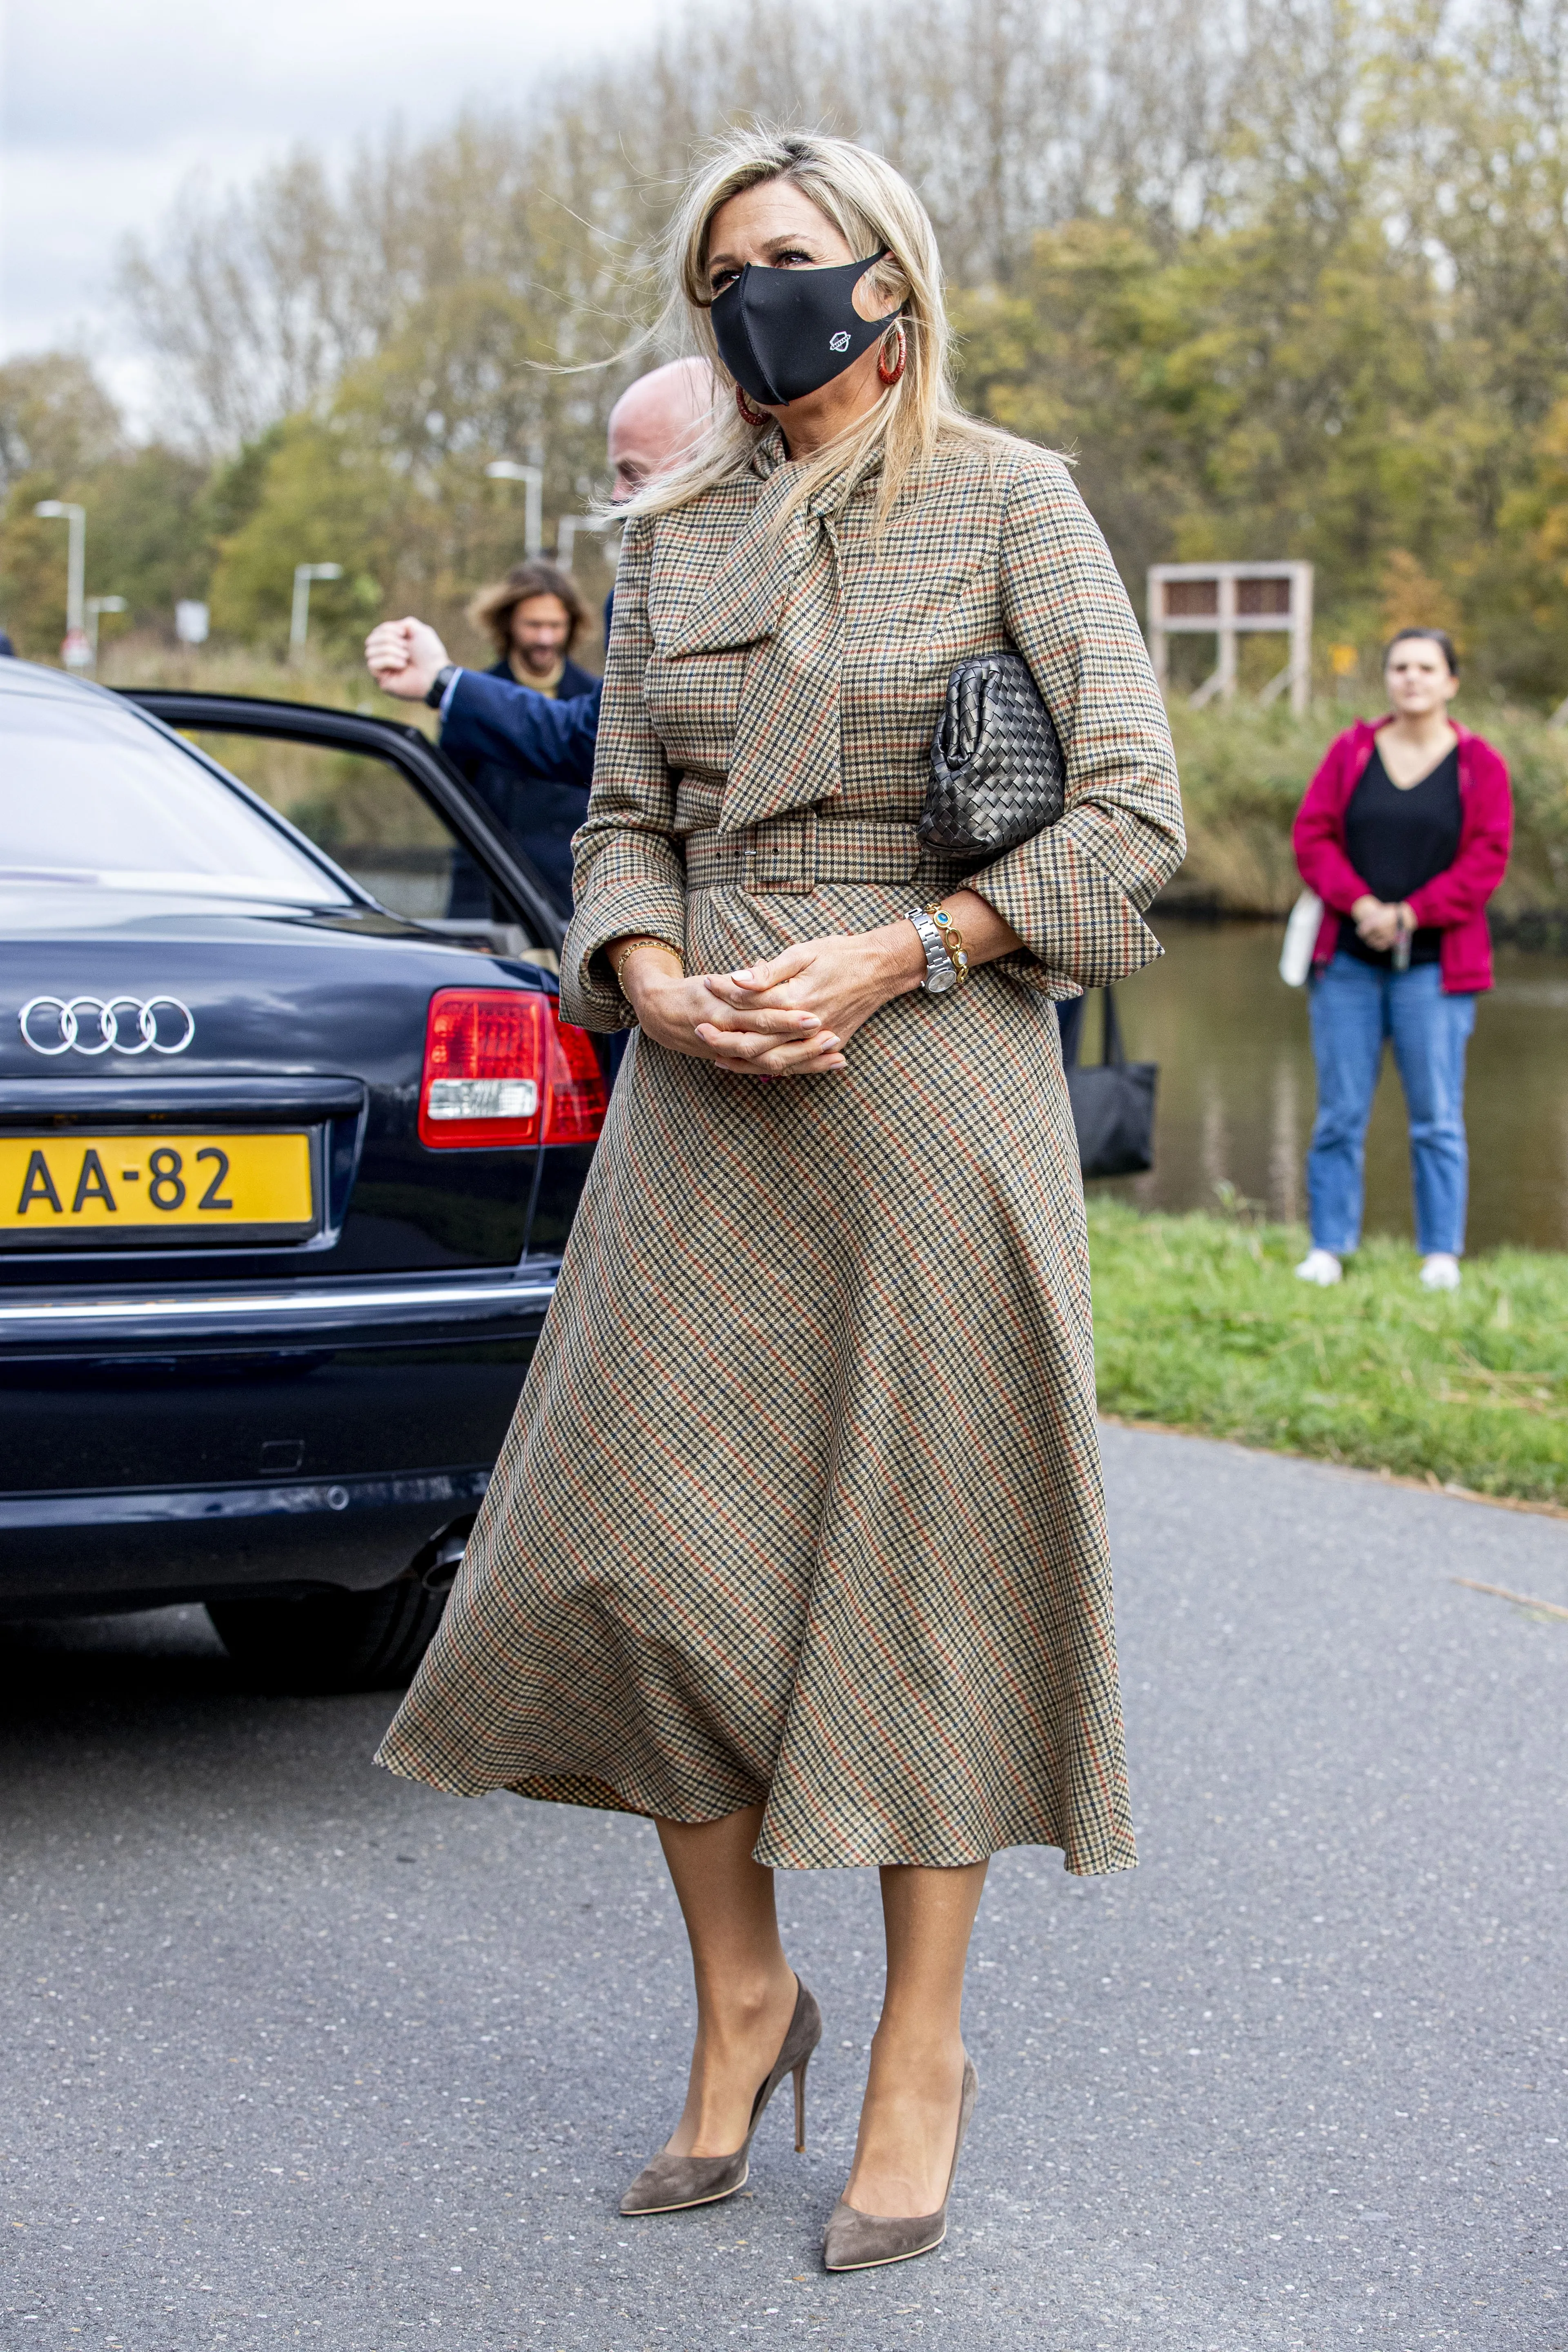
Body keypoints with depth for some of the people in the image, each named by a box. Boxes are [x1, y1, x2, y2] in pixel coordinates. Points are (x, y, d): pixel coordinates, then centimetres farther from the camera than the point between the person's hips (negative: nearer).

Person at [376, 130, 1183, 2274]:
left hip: (928, 1073, -4)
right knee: (645, 1543, 1)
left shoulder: (1009, 506, -1)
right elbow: (626, 818, 15)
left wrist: (889, 958, -15)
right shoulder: (674, 539, 13)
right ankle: (741, 2000, 20)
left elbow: (1134, 815, -6)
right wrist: (655, 986, -7)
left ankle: (924, 2048, 14)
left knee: (918, 1556, 0)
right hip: (703, 1093, 5)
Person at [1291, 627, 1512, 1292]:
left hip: (1434, 963, -2)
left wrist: (1410, 915, -12)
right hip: (1348, 962, 2)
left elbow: (1486, 860, -2)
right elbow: (1312, 835, 3)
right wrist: (1360, 905, -12)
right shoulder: (1351, 751, 9)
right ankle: (1328, 1249, 7)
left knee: (1437, 1117, -1)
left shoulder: (1479, 764, 4)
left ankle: (1441, 1255, 4)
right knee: (1339, 1113, 2)